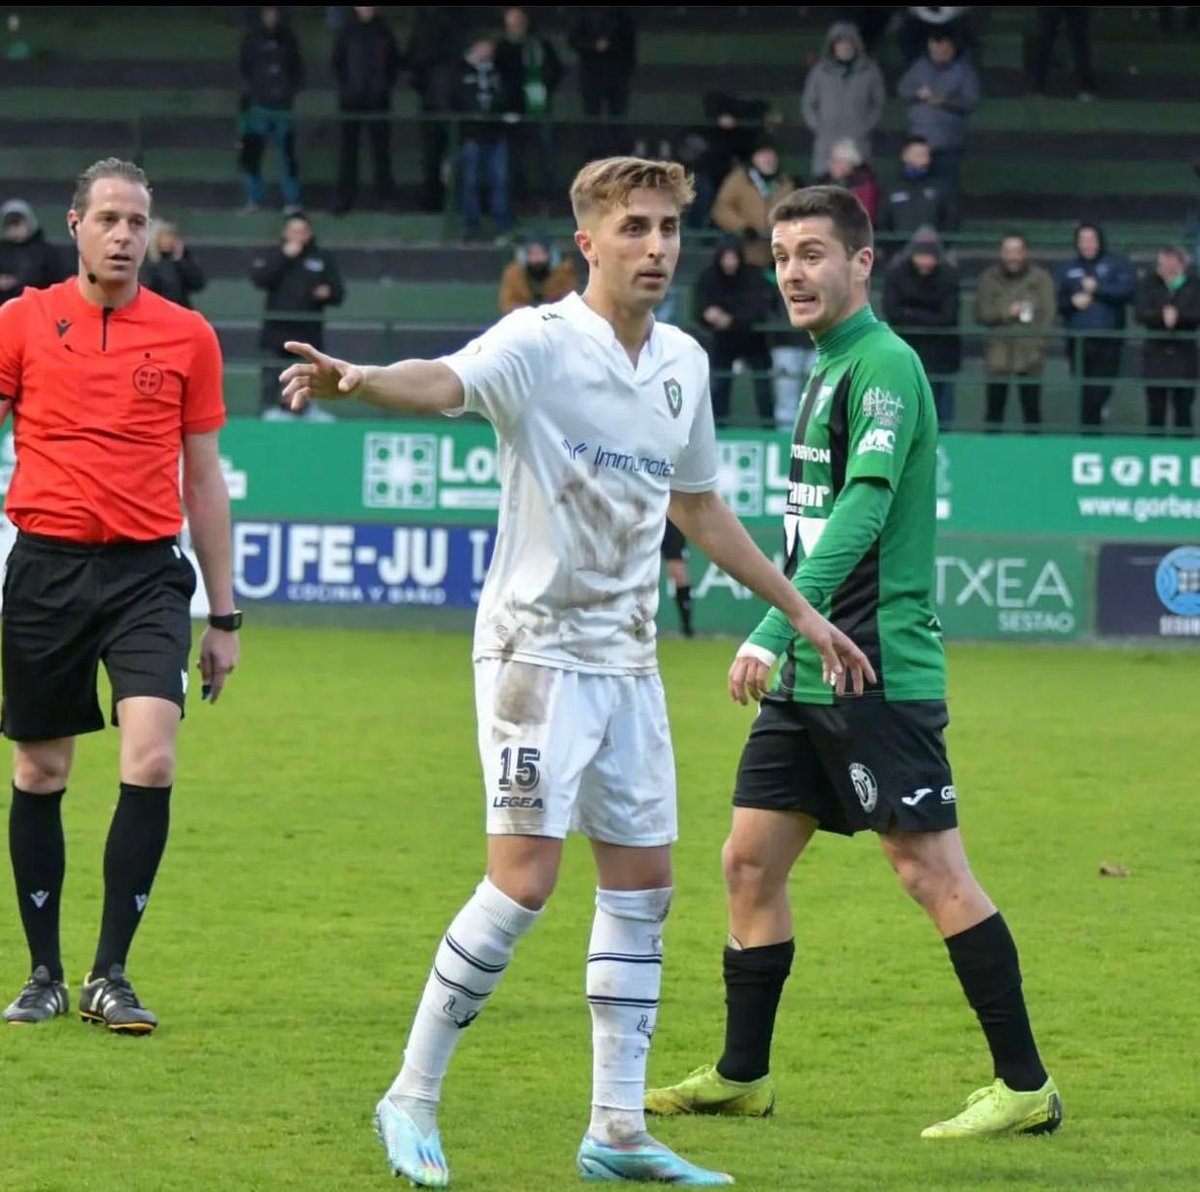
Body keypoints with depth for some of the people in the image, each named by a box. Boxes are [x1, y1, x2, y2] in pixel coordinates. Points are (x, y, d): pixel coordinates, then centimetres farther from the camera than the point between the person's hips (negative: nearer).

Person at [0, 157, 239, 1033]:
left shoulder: (187, 336, 6)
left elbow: (204, 481, 11)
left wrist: (224, 616, 10)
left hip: (147, 570, 0)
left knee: (151, 761, -15)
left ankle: (111, 975, -7)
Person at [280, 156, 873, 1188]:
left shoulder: (685, 363, 10)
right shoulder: (541, 344, -12)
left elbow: (701, 509, 24)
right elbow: (445, 382, -33)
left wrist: (801, 612, 27)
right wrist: (355, 380, -55)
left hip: (628, 660, 7)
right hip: (537, 646, -7)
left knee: (644, 882, 6)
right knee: (524, 879, -13)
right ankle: (413, 1098, 0)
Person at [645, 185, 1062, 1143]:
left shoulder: (885, 365, -13)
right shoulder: (829, 370, 16)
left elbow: (862, 510, -24)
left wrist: (772, 633, -30)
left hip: (876, 675, -10)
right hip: (809, 675, 10)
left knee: (931, 869, -8)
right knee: (751, 860, 11)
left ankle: (1027, 1088, -4)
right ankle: (741, 1077, 20)